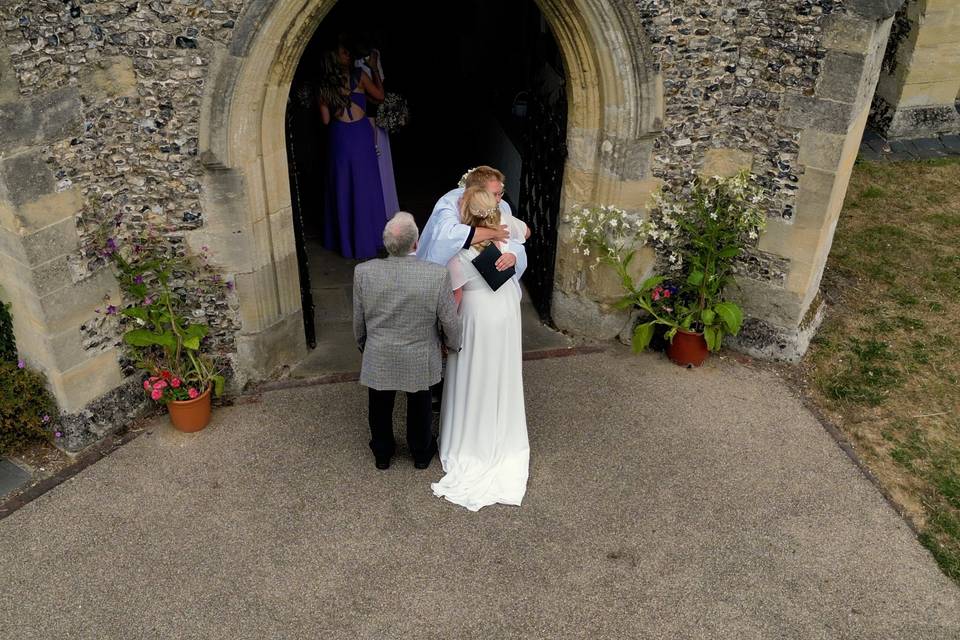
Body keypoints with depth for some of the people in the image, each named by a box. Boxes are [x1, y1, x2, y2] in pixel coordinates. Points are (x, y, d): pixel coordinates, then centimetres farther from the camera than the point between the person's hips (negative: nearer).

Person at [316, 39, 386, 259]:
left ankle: (342, 239, 21)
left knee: (341, 187, 13)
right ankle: (365, 239, 11)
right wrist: (374, 68, 19)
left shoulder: (323, 86, 3)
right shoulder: (359, 76, -5)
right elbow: (380, 95, 10)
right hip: (360, 134, -3)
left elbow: (325, 119, 5)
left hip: (338, 137, 3)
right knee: (364, 187, 5)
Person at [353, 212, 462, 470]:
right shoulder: (438, 275, -26)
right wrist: (452, 344, 9)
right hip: (420, 361, -1)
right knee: (419, 407, 25)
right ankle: (422, 453, 46)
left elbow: (358, 320, -5)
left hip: (378, 359, 1)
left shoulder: (363, 272, -20)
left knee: (380, 409, 25)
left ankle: (382, 454, 47)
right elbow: (450, 323, -13)